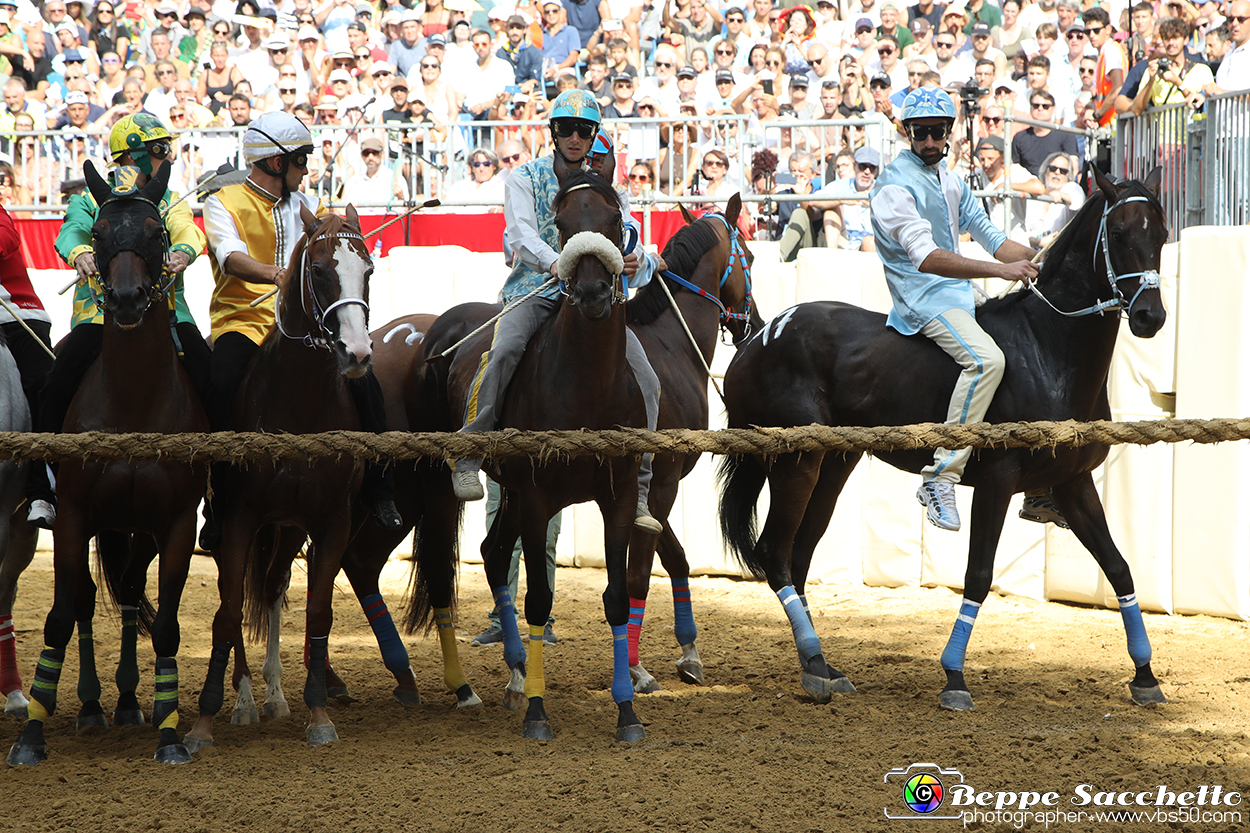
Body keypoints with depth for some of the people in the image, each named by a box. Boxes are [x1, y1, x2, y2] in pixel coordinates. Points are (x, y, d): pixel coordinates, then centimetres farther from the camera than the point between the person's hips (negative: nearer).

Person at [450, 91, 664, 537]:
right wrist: (556, 263, -32)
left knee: (646, 381, -13)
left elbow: (628, 237, 4)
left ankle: (636, 494, -5)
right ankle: (467, 458, -28)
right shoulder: (525, 178, 7)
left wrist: (638, 263, -22)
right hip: (534, 289, -3)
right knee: (505, 350, -35)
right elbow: (521, 234, -10)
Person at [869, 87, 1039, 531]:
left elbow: (990, 236, 18)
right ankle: (941, 477, -30)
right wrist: (1001, 270, -30)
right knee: (986, 359, -32)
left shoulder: (951, 182, 15)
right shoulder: (896, 186, -14)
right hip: (924, 300, -9)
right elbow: (926, 257, -26)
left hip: (961, 295, 9)